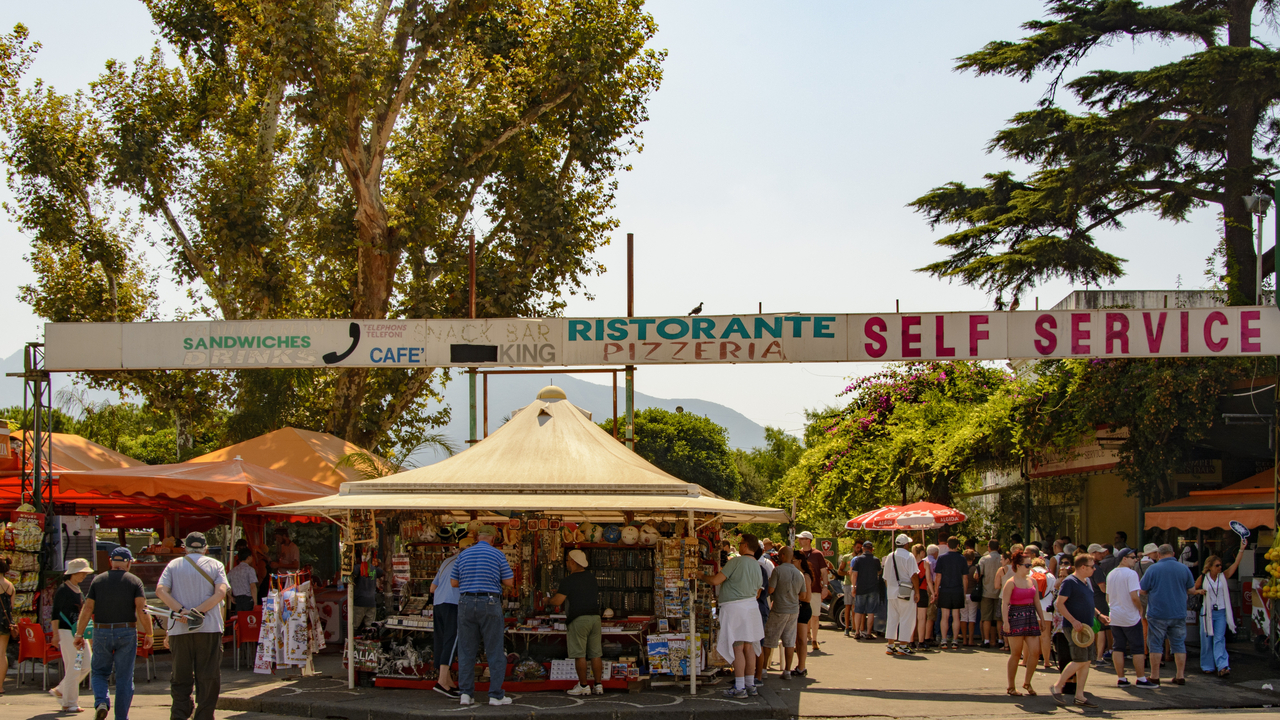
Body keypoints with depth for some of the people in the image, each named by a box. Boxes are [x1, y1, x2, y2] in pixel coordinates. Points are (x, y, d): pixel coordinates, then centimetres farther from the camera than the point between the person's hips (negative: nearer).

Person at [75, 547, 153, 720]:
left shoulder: (98, 580, 3)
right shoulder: (134, 581, -2)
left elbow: (87, 610, -1)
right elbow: (142, 610, -11)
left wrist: (79, 634, 4)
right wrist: (148, 634, -4)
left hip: (102, 634, 1)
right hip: (126, 634, -1)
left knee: (100, 672, 15)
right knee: (124, 678, 7)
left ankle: (101, 701, -11)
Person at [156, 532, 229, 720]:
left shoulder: (173, 565, 10)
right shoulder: (215, 565, 7)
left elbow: (161, 590, -5)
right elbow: (221, 592, -8)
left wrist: (182, 611, -12)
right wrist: (198, 612, -11)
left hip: (179, 630, 1)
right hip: (209, 628, -1)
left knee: (180, 678, 9)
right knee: (208, 679, 4)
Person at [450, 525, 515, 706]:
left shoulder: (463, 555, 9)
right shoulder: (497, 555, 0)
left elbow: (454, 582, 12)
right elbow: (510, 582, -1)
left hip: (466, 603, 3)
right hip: (490, 604, -3)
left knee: (467, 651, 7)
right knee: (495, 651, 2)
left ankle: (465, 693, 2)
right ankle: (496, 695, -1)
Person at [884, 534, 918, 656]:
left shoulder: (889, 557, 9)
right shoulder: (909, 556, -10)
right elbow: (914, 576, -14)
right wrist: (917, 592, -9)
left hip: (892, 591, 6)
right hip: (906, 591, -6)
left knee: (892, 618, 11)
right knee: (907, 619, 0)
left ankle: (890, 645, 11)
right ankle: (903, 646, -2)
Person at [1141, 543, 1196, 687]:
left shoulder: (1153, 569, -7)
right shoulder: (1184, 568, 0)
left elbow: (1142, 590, -2)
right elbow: (1192, 590, 7)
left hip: (1158, 614, -3)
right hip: (1179, 614, 3)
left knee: (1155, 645, 3)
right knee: (1179, 645, 10)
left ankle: (1155, 677, 5)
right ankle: (1180, 676, 11)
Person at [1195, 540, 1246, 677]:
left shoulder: (1223, 576, 3)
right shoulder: (1203, 578, 0)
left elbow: (1236, 563, -4)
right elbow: (1192, 590, 13)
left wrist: (1242, 548, -11)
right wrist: (1199, 591, -9)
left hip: (1221, 612, 0)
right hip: (1207, 612, 0)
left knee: (1219, 639, -9)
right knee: (1207, 640, 4)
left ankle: (1222, 666, -18)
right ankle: (1208, 666, 15)